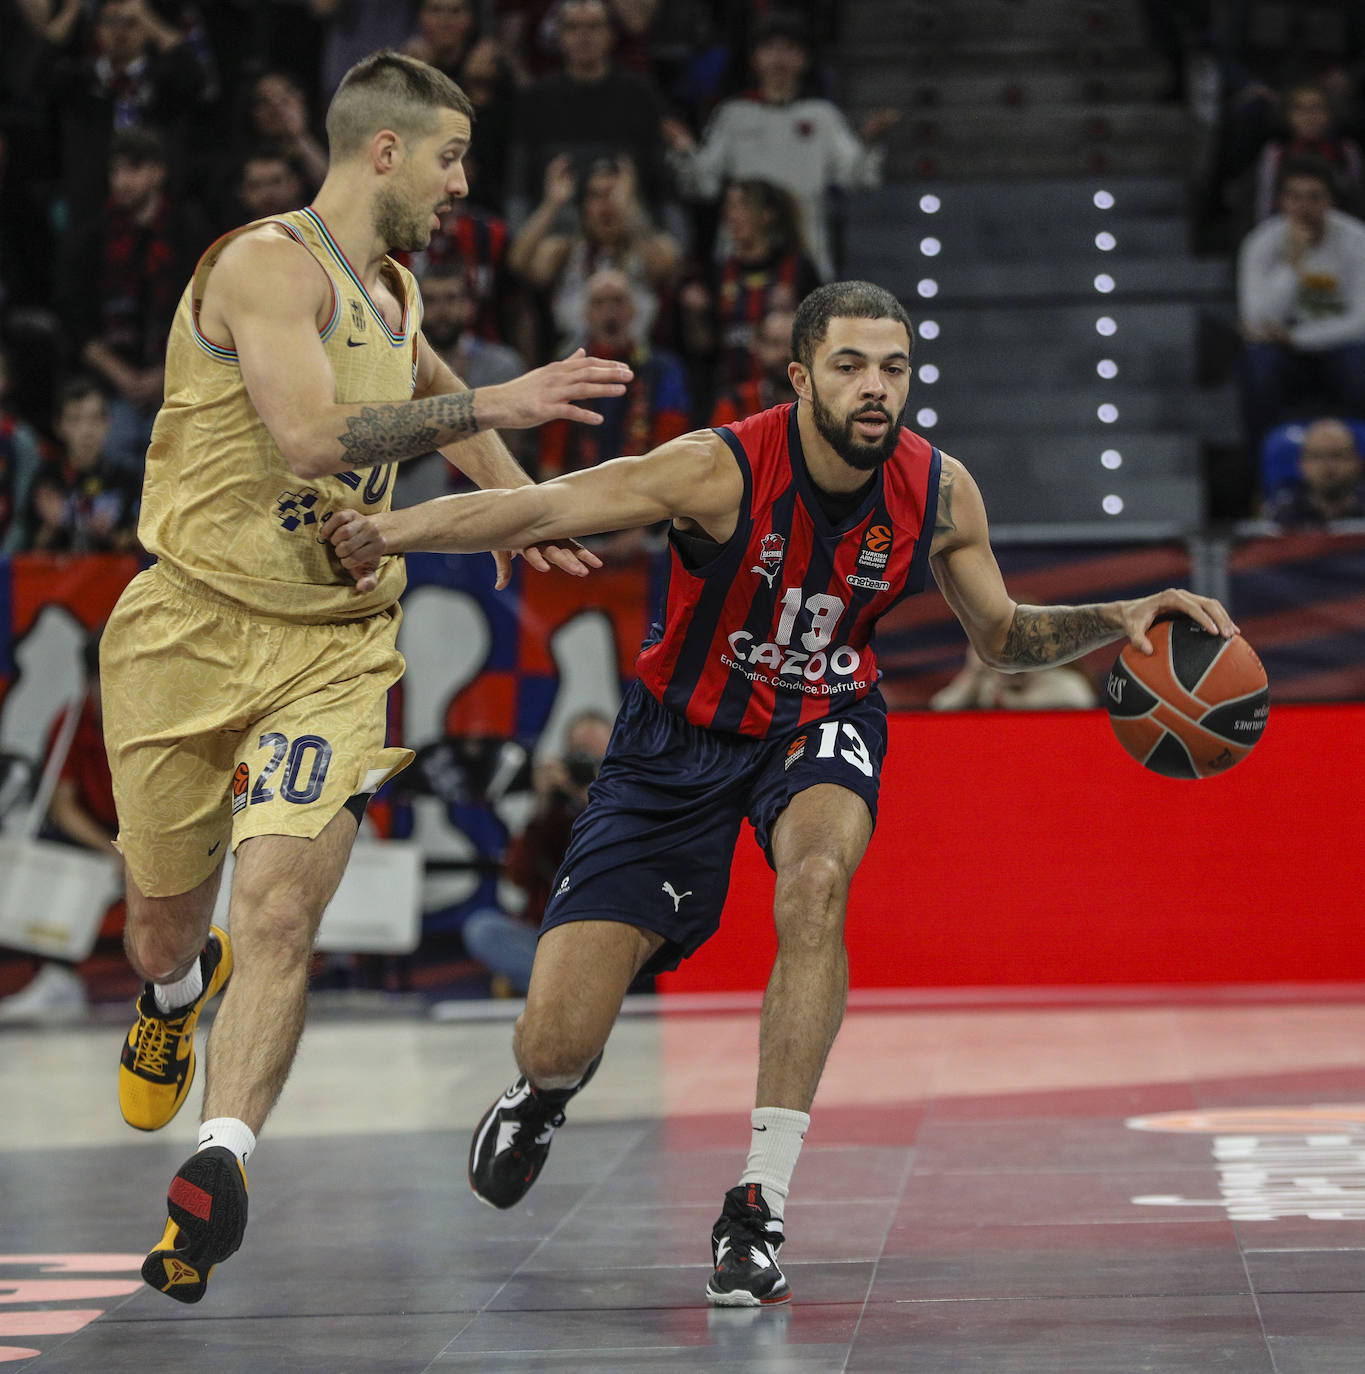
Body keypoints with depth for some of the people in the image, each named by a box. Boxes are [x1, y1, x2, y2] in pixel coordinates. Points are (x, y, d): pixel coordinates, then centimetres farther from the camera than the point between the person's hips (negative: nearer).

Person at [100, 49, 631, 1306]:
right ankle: (177, 996, 47)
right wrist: (498, 404, -23)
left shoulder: (391, 292, 14)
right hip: (191, 633, -5)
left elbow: (433, 392, 39)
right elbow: (311, 436, -27)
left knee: (280, 909, -18)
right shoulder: (269, 264, -13)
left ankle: (221, 1160, -26)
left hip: (335, 648, 5)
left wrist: (520, 501, 36)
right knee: (164, 928, 11)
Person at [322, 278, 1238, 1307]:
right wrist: (394, 529, -49)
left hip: (822, 724, 2)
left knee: (816, 880, -36)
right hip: (682, 736, -2)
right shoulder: (723, 471, -26)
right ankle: (545, 1092, 38)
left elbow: (1003, 636, 5)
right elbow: (538, 507, -33)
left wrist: (1120, 622, -12)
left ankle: (763, 1204, -25)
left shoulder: (939, 494, -13)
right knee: (555, 1045, -7)